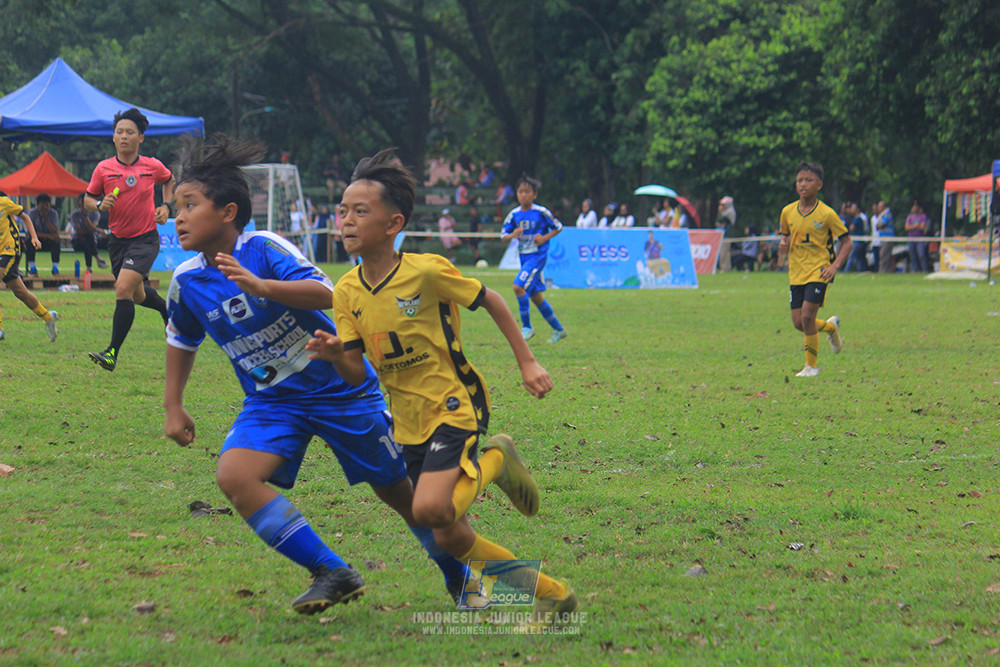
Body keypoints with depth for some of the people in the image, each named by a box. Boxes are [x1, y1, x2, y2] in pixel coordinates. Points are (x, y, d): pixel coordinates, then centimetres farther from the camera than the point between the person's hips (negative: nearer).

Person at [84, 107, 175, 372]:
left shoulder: (152, 166, -6)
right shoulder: (103, 169, -5)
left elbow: (169, 180, 17)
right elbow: (88, 198, 5)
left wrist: (166, 206, 2)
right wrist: (100, 204, -16)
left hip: (146, 238, -4)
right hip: (118, 239, 4)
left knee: (124, 289, -21)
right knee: (137, 295, 20)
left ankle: (112, 353, -19)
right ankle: (166, 308, 56)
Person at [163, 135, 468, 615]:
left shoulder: (263, 249, -19)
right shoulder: (187, 282, -4)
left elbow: (325, 294, -33)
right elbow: (181, 340, 16)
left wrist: (260, 286, -46)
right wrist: (173, 406, 16)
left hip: (340, 388, -4)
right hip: (272, 402, 4)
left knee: (398, 491, 8)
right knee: (234, 475, -23)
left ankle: (460, 577, 34)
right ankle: (332, 574, -15)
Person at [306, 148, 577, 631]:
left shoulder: (427, 272, -17)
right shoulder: (346, 293, -2)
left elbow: (489, 300, -2)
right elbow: (357, 374, -3)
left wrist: (527, 362, -2)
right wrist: (334, 354, -25)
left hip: (454, 407, -6)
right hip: (409, 424, 6)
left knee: (431, 509, -28)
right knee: (450, 538, 7)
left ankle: (494, 463, 2)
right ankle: (552, 595, 22)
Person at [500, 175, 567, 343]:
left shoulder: (541, 213, -9)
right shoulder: (514, 214, 3)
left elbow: (558, 227, 3)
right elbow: (503, 236, 6)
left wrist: (545, 238, -13)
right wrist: (513, 234, -15)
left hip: (538, 256, -6)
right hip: (524, 257, 6)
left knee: (519, 286, -22)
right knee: (536, 296, 9)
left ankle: (527, 327, -10)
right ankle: (558, 329, 23)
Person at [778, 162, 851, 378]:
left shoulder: (827, 214, -8)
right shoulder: (788, 212, 4)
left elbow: (847, 242, -2)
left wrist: (834, 266, -14)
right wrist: (783, 245, -5)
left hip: (818, 271, -5)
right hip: (796, 273, 5)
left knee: (807, 316, -17)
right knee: (798, 322, 1)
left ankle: (811, 365, -1)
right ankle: (830, 327, 33)